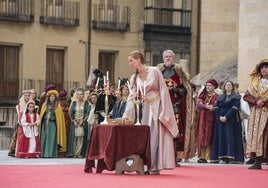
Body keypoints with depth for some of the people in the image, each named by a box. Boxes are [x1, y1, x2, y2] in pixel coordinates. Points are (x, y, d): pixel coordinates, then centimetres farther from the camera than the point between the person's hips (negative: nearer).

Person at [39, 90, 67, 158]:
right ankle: (44, 155, 7)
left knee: (52, 141, -6)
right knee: (44, 141, 2)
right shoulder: (44, 105, 10)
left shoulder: (58, 106, 2)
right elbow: (41, 116, 12)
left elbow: (60, 117, 1)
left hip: (53, 126, -3)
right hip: (45, 126, 3)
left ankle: (52, 156, -6)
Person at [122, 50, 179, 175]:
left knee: (155, 136, -7)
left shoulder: (154, 71, -7)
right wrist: (126, 115, -6)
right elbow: (132, 98, 4)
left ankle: (155, 166, -5)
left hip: (157, 107, -5)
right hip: (145, 109, 5)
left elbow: (163, 90, -8)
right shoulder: (134, 78, 8)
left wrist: (163, 112, -14)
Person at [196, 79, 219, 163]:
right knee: (201, 137, -5)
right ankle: (201, 156, -8)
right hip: (202, 119, 3)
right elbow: (198, 103, -2)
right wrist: (207, 106, -18)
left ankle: (206, 157, -10)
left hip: (210, 119, -3)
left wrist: (204, 105, -12)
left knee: (208, 137, -7)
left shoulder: (216, 97, 7)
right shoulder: (202, 95, 15)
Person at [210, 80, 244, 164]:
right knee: (221, 137, -1)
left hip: (231, 120, -5)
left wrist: (226, 117, -19)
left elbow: (234, 108, -10)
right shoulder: (220, 97, 16)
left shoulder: (236, 97, 2)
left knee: (231, 137, -10)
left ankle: (232, 157, -14)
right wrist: (220, 116, -10)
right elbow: (215, 107, 7)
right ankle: (223, 157, -1)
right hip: (221, 120, 5)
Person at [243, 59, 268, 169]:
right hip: (256, 113, 3)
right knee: (256, 134, -5)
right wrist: (256, 101, -8)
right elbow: (246, 96, 9)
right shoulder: (255, 82, 15)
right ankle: (258, 162, -7)